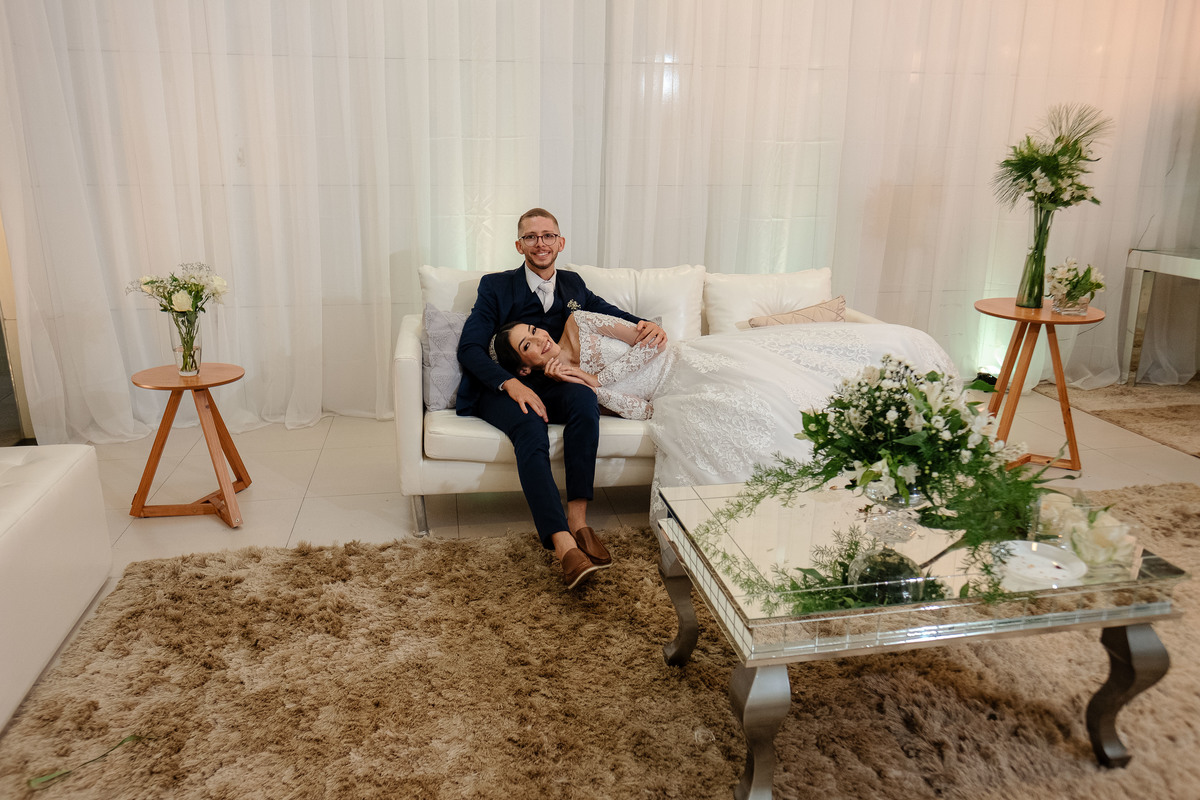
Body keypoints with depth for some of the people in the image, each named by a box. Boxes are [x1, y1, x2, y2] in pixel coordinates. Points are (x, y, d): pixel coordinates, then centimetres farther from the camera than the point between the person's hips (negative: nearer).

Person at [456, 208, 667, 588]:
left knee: (584, 397, -33)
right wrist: (511, 384, -20)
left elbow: (612, 314, 25)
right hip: (500, 387, -2)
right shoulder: (496, 286, 8)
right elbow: (469, 348, -2)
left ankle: (577, 519, -34)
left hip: (550, 386, 3)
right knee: (530, 428, -36)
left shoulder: (573, 286, 20)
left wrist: (648, 325, -1)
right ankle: (563, 546, -45)